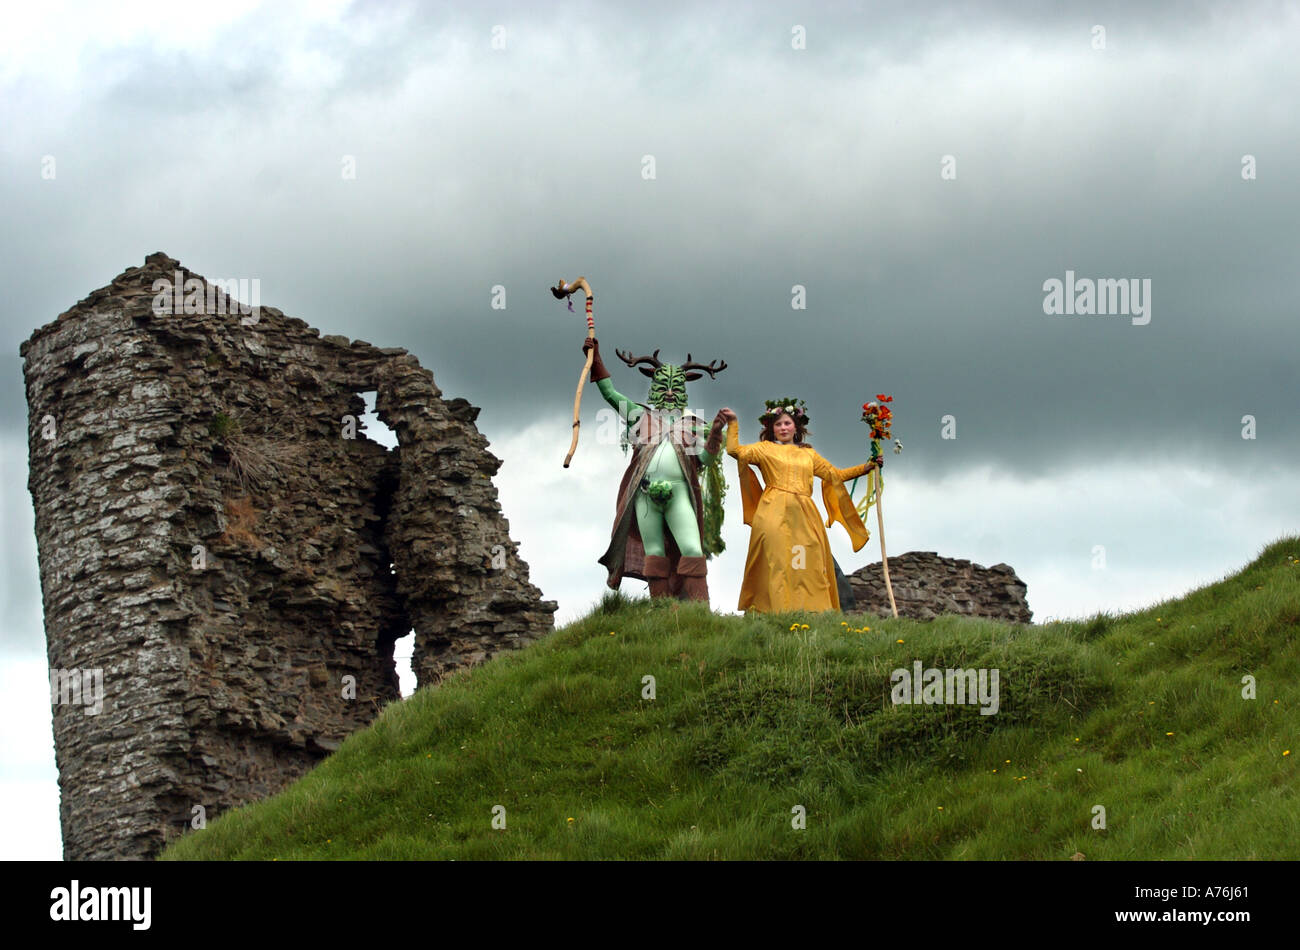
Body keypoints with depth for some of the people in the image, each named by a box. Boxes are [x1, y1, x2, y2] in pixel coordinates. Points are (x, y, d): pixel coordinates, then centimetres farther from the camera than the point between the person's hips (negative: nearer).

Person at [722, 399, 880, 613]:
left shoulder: (808, 454, 24)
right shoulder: (765, 449, 14)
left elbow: (835, 474, 28)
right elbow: (735, 450, 2)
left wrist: (866, 467, 24)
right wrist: (732, 423, -3)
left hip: (803, 515, 4)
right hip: (775, 514, -4)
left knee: (811, 562, -5)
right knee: (776, 558, -14)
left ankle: (813, 608, -6)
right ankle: (775, 609, -17)